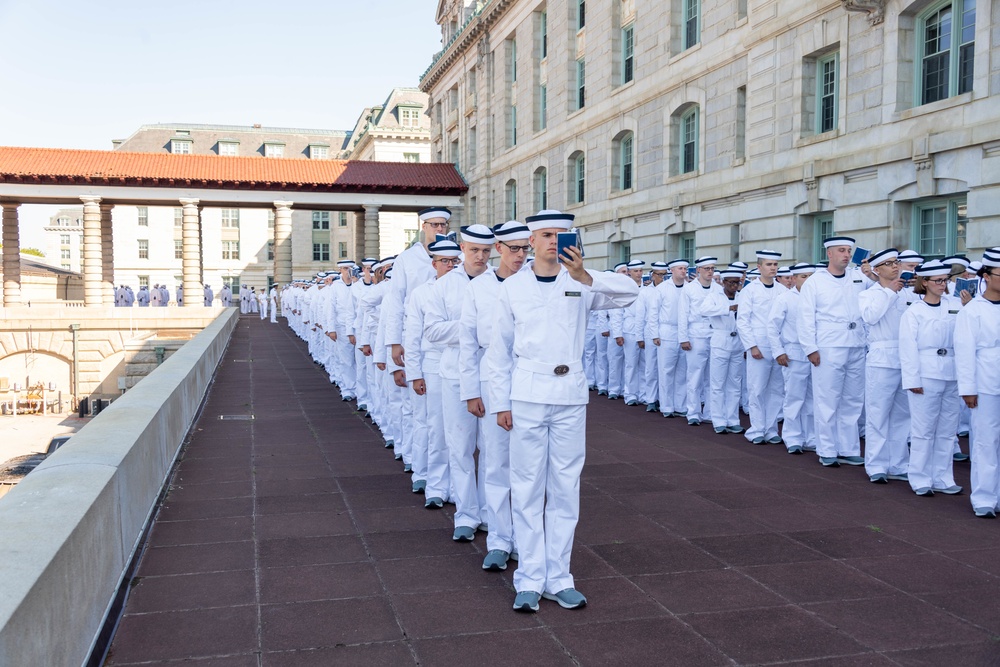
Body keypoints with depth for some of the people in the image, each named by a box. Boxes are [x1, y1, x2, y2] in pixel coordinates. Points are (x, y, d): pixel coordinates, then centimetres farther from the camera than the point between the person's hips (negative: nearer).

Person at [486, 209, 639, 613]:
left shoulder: (580, 284, 3)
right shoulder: (513, 287, 3)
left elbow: (629, 293, -13)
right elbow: (499, 350, 5)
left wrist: (584, 276, -27)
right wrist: (501, 403, 1)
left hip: (570, 397, 1)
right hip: (527, 395, -1)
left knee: (565, 489, 7)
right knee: (527, 489, 3)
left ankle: (558, 578, 17)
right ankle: (529, 580, 12)